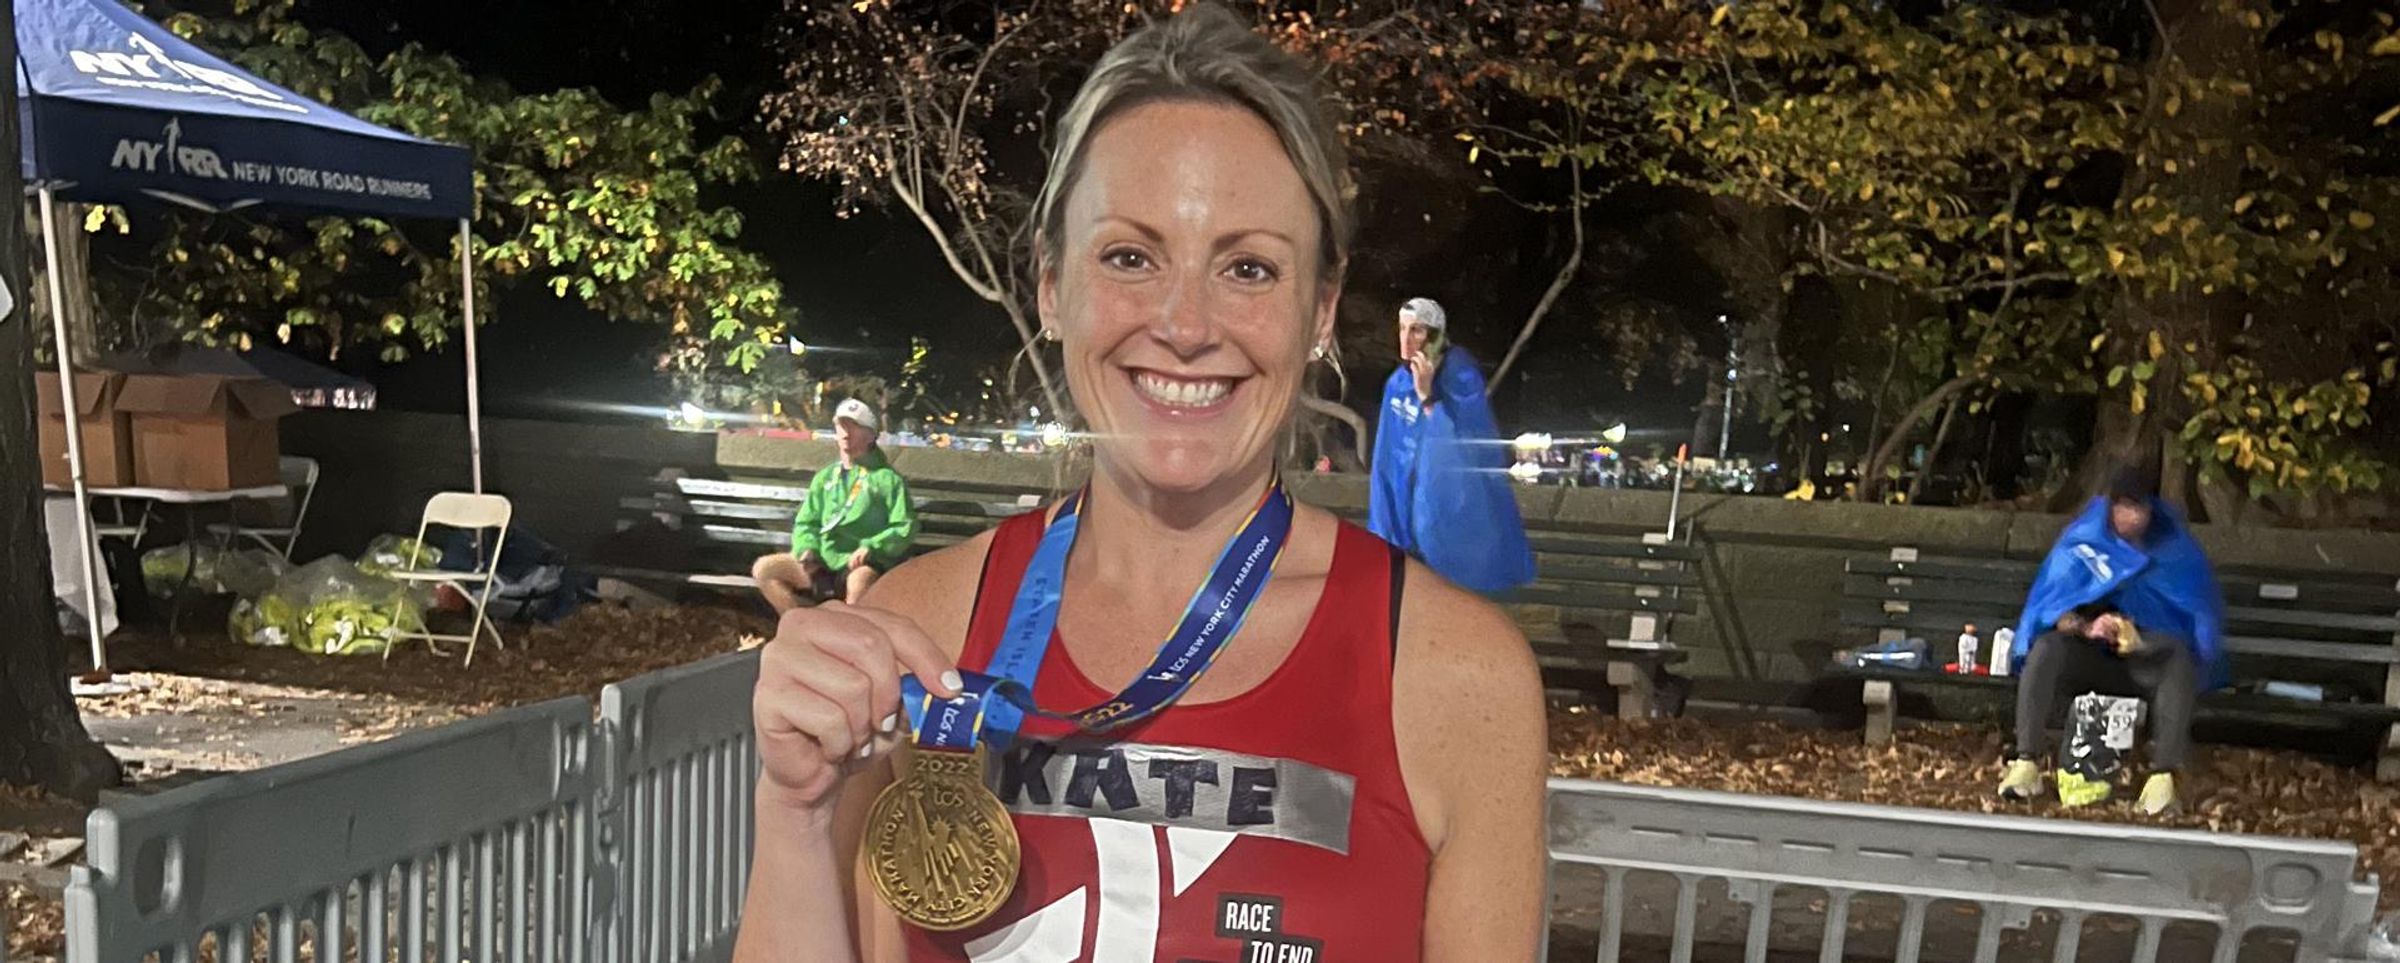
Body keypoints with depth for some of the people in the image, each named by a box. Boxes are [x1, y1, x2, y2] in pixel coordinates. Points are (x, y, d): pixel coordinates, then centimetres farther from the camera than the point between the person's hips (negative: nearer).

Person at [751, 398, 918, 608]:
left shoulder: (887, 478, 5)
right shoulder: (824, 477, 19)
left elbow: (905, 528, -2)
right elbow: (806, 523, 20)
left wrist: (870, 547, -17)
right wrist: (807, 548, -2)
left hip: (863, 566, -5)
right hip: (823, 563, 5)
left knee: (861, 580, -40)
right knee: (764, 568, -12)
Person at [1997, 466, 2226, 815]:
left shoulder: (2174, 551, 4)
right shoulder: (2081, 543, 1)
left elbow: (2199, 618, 1)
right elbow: (2054, 607, -6)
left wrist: (2144, 639, -20)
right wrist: (2085, 628, -30)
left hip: (2147, 659, 0)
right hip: (2089, 655, 0)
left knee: (2180, 659, -32)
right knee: (2045, 649, -30)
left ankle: (2163, 774, -40)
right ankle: (2026, 762, -37)